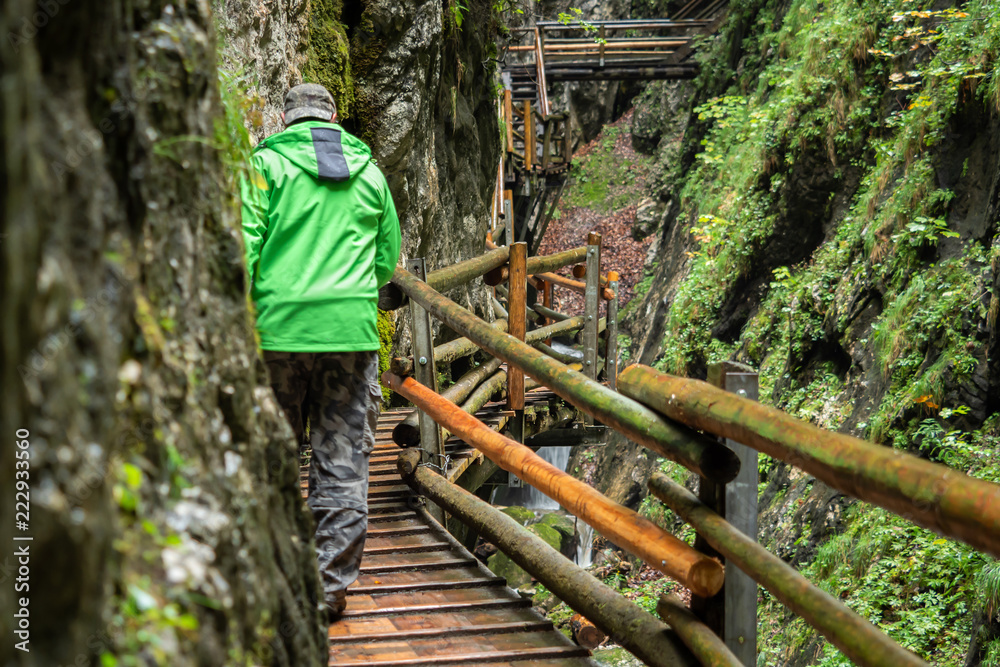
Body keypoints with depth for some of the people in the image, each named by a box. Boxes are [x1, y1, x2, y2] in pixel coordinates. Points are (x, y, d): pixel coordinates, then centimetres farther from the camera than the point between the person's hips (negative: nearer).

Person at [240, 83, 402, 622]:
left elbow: (244, 246, -7)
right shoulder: (368, 169, 13)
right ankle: (332, 583, 7)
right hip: (353, 329, 2)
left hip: (280, 325, -2)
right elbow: (387, 259, 17)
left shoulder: (268, 162, 3)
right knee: (344, 461, 5)